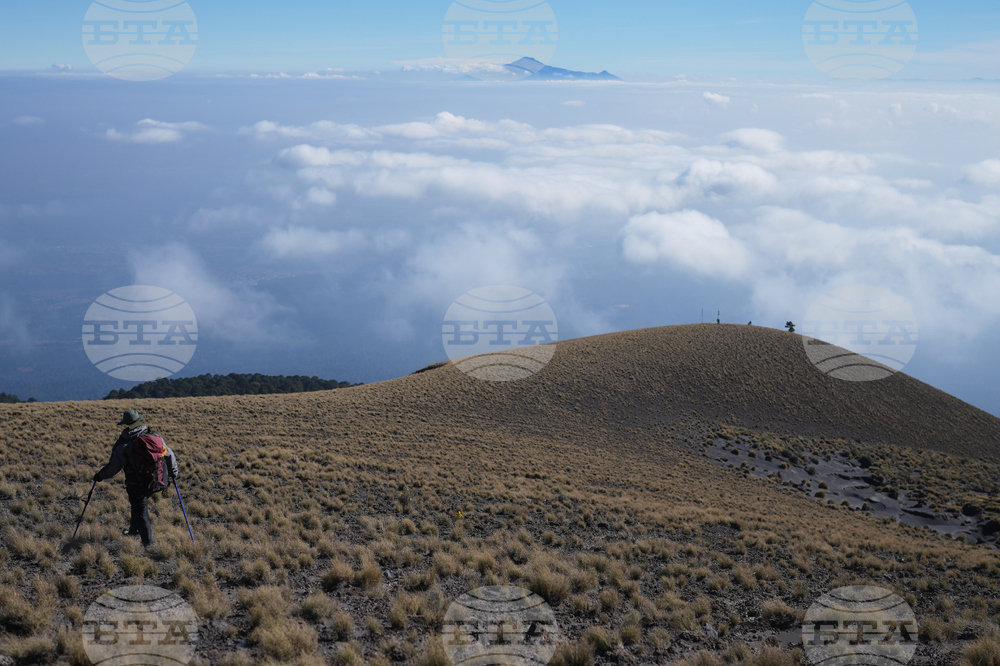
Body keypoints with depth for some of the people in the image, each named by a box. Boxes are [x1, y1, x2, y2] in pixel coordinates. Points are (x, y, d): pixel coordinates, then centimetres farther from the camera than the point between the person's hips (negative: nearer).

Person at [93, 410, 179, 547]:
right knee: (139, 504, 27)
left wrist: (100, 475, 7)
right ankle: (134, 530, 45)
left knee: (140, 512, 6)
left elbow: (113, 467, -11)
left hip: (135, 485, -5)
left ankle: (148, 542, 7)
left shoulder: (124, 445, -16)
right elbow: (169, 455, 2)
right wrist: (173, 473, 17)